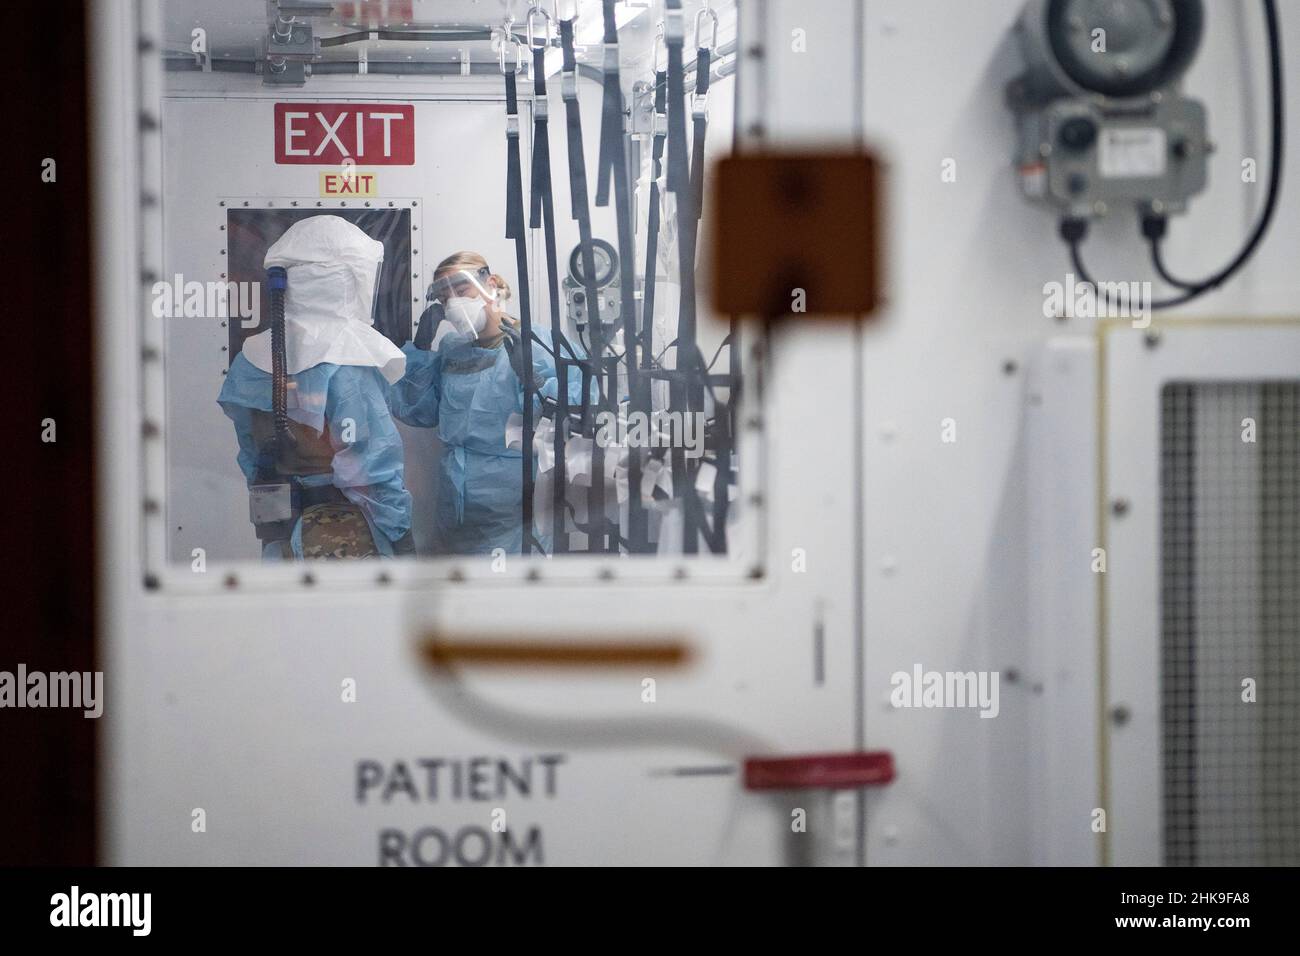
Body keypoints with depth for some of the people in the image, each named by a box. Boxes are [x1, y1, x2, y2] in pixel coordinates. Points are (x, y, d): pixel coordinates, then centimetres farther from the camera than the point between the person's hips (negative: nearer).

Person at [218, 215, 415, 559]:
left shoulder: (252, 359, 6)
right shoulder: (348, 358, -15)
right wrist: (402, 538, -10)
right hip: (348, 538, -6)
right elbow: (374, 460, -17)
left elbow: (251, 457, 12)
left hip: (280, 541, 6)